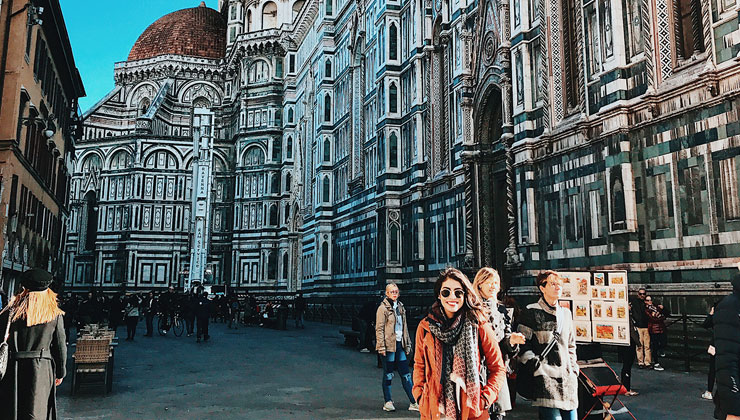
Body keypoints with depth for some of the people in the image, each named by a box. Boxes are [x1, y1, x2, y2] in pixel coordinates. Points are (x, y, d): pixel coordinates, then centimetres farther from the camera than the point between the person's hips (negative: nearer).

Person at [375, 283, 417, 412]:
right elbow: (379, 329, -9)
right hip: (388, 345, -6)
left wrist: (407, 344, 17)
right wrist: (381, 347, -15)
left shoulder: (400, 307, 14)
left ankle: (413, 402, 9)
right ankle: (388, 402, 13)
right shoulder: (383, 308, -6)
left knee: (406, 374, 6)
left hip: (399, 344, 6)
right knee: (388, 374, 3)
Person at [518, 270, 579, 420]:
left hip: (568, 379, 6)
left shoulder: (566, 313, 19)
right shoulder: (531, 312, -1)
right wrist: (538, 368, -12)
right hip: (546, 378, -6)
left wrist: (574, 368, 16)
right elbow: (523, 346, -5)